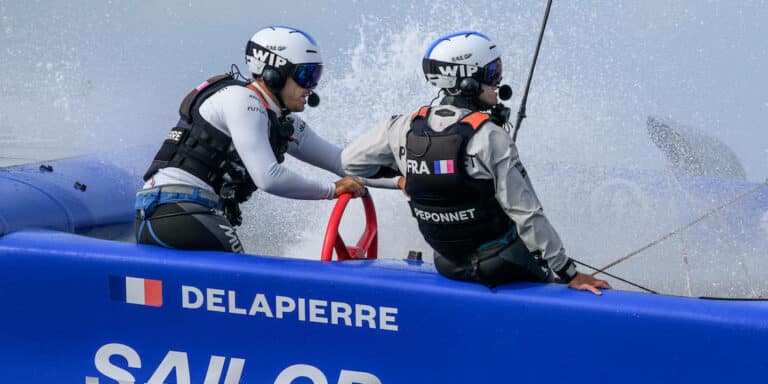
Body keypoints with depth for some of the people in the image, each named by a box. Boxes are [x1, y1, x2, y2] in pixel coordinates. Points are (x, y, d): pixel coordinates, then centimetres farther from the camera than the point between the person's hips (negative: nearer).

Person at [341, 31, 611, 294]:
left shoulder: (404, 128, -7)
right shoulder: (490, 137, -23)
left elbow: (351, 161, 8)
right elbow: (526, 213, -23)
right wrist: (569, 274, -17)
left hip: (449, 267, 6)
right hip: (502, 266, -6)